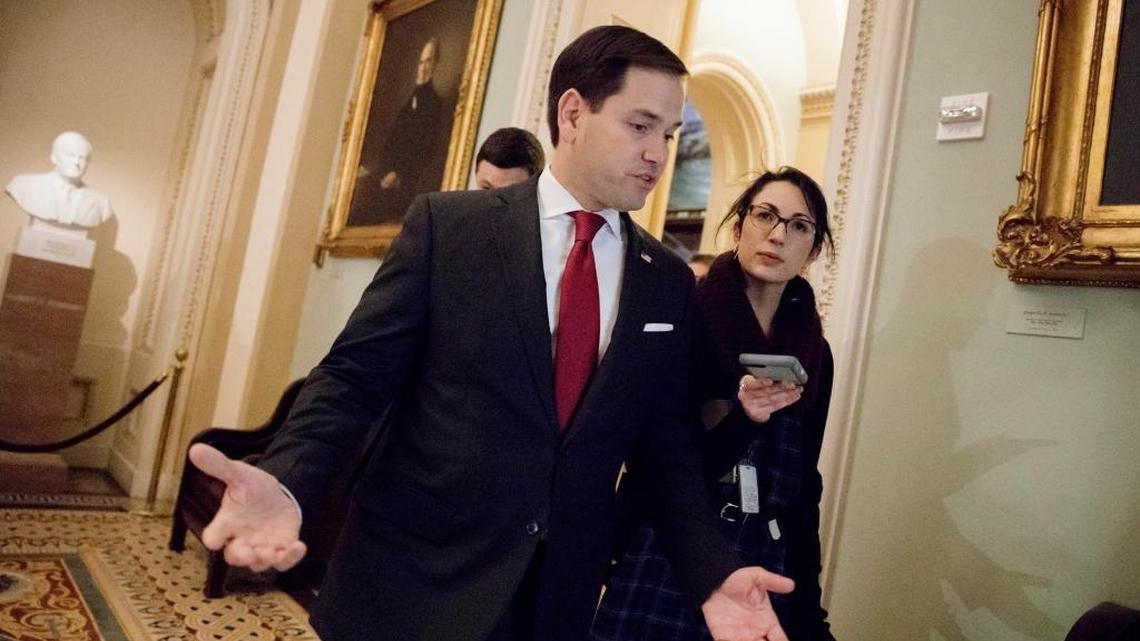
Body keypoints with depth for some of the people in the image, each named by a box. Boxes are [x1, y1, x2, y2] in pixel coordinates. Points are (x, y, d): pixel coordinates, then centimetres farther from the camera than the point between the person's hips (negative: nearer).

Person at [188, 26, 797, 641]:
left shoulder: (668, 283, 3)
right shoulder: (446, 224, -7)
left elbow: (666, 443, 5)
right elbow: (356, 376, -8)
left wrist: (715, 573, -7)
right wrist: (284, 480, -24)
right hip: (412, 583, -2)